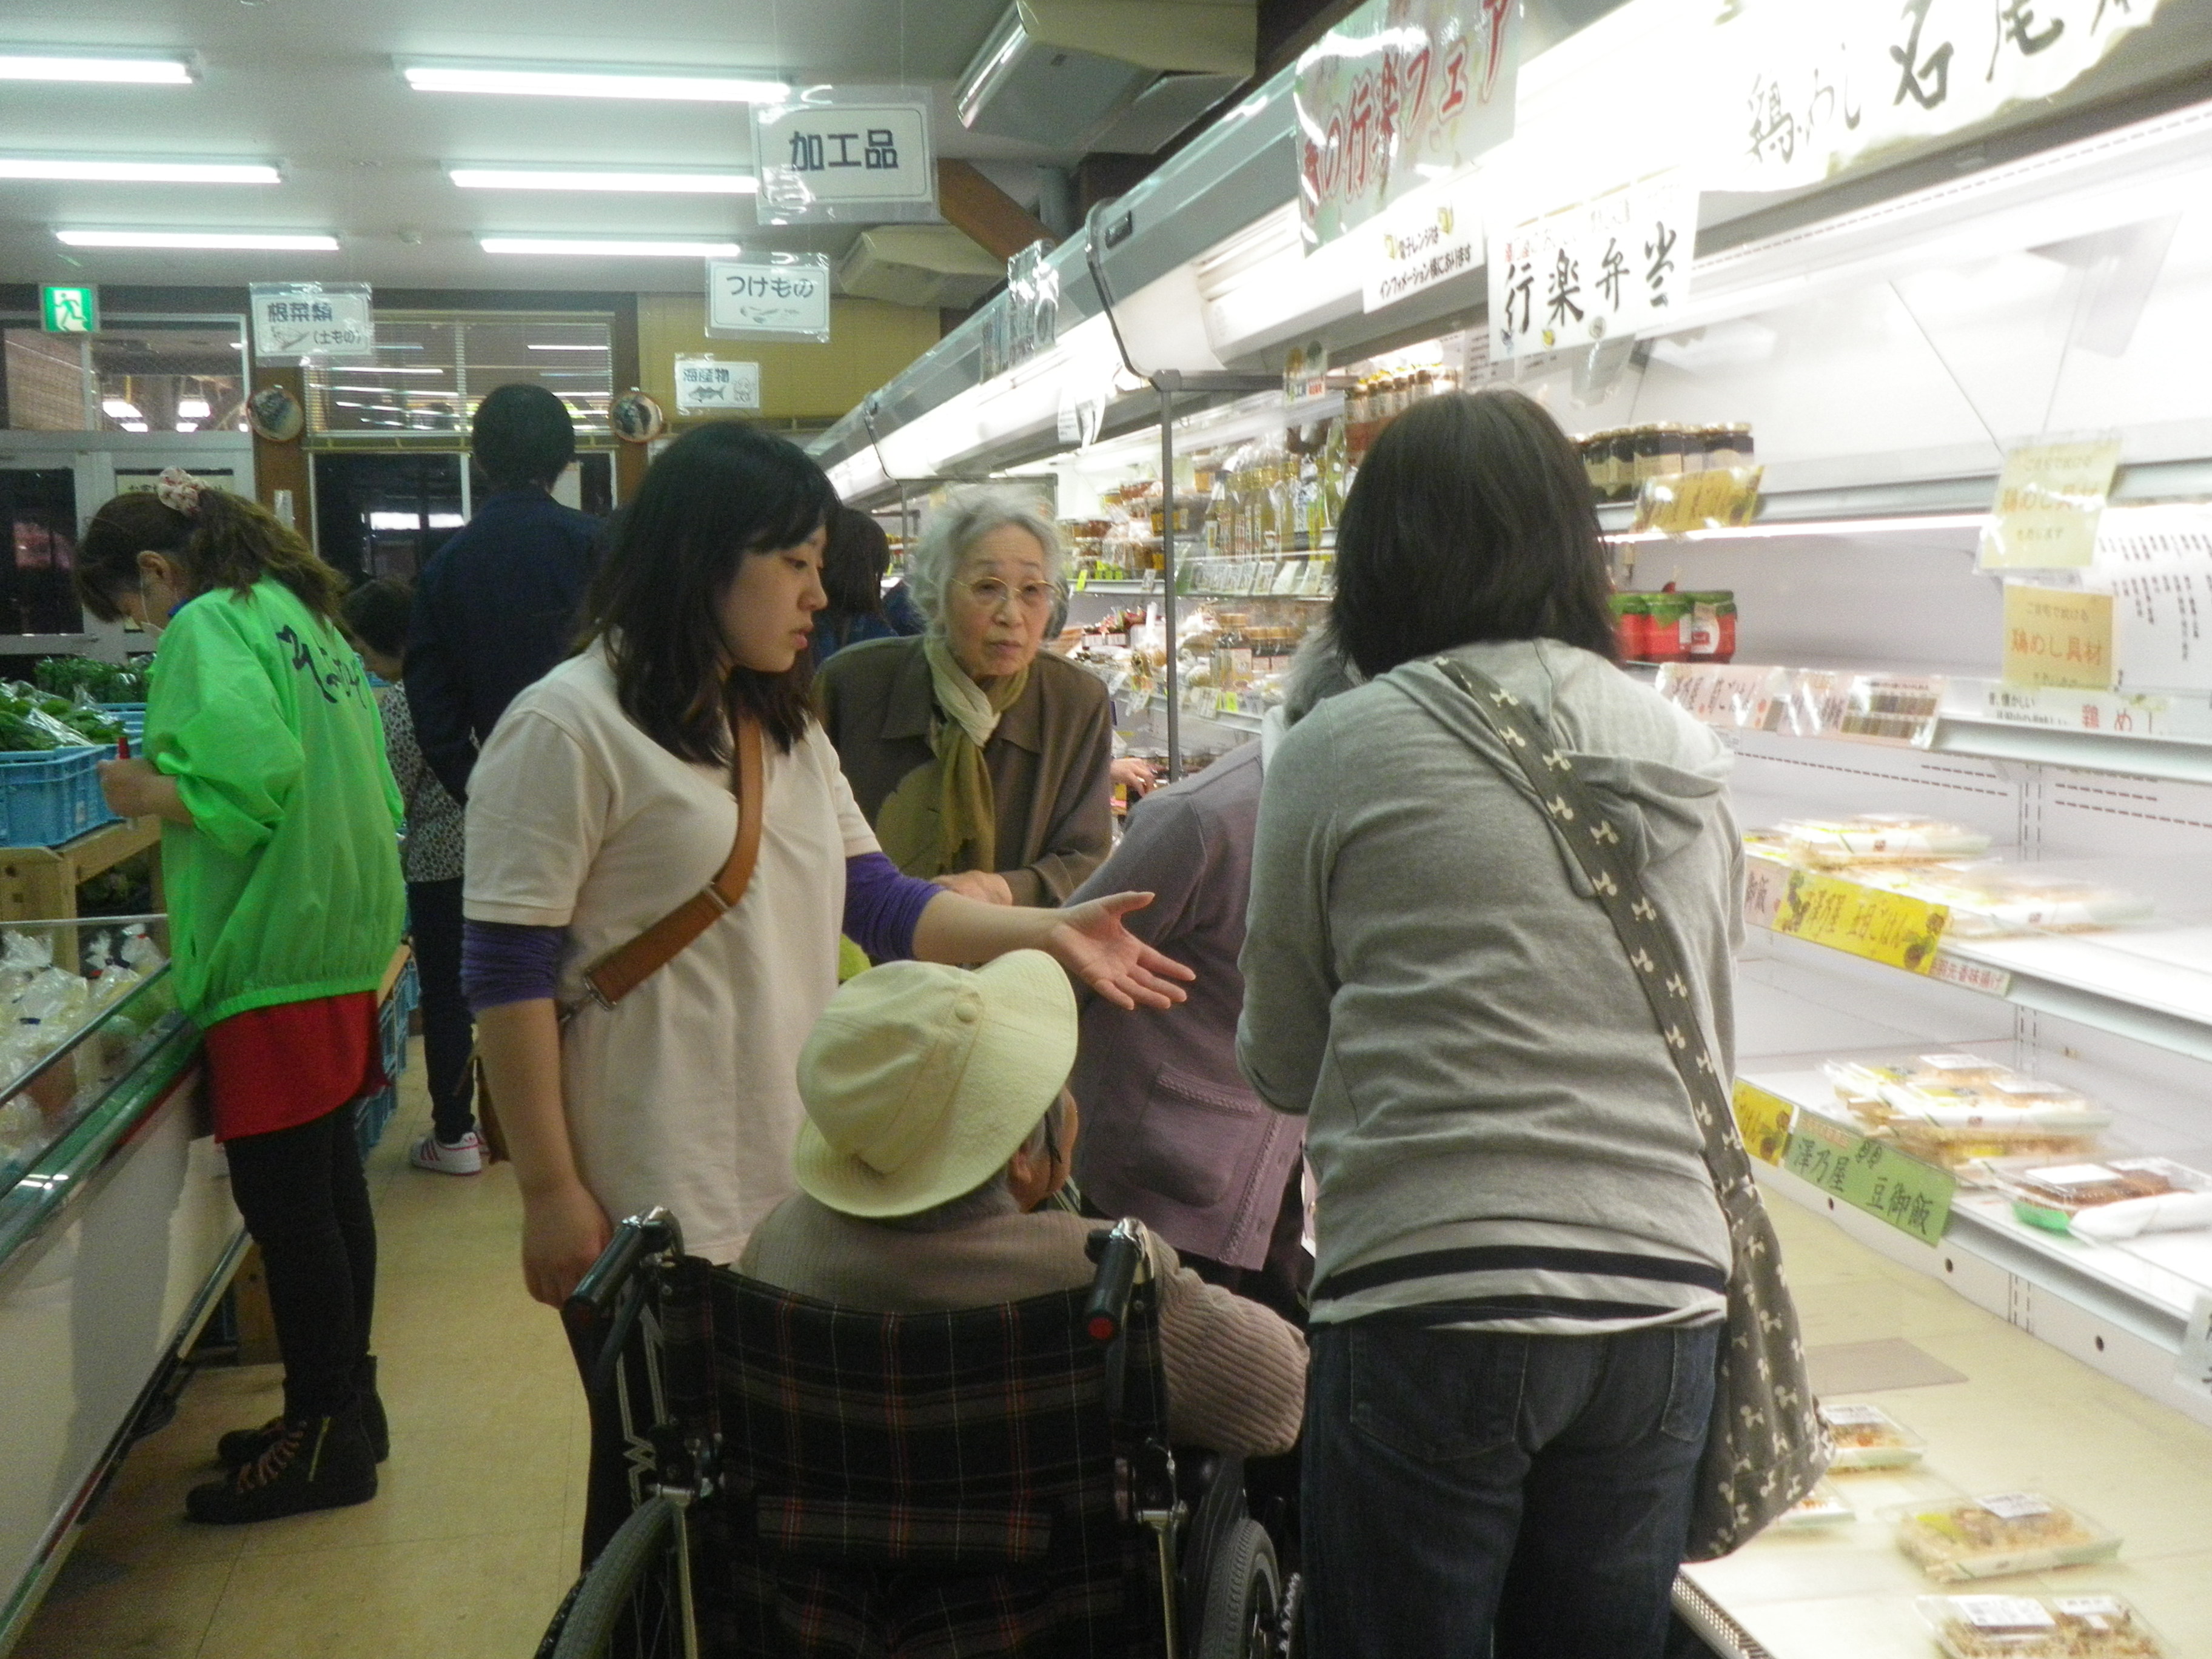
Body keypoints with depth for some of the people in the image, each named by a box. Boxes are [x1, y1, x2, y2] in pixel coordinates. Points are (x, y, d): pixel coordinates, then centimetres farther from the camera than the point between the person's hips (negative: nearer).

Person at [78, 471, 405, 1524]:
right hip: (343, 938, 10)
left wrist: (146, 792, -7)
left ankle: (324, 1441, 9)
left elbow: (248, 785, -25)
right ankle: (342, 1406, 26)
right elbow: (369, 790, 20)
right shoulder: (302, 618, 17)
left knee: (285, 1204, -1)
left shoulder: (208, 629, -10)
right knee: (328, 1179, 15)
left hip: (276, 955, -10)